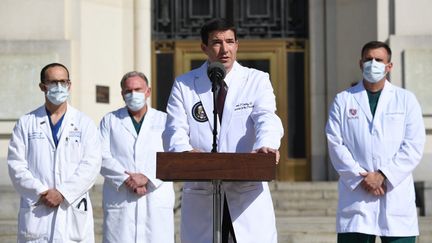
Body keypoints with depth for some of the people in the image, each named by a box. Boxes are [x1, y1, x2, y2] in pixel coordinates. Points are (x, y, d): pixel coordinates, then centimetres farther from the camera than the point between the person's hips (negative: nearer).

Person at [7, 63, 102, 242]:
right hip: (36, 212, 0)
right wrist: (41, 193, -10)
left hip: (74, 210, 0)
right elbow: (16, 165, 2)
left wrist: (62, 193, -11)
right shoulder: (26, 123, 11)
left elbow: (91, 164, -2)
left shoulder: (84, 123, 9)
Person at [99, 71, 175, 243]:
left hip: (157, 202, 0)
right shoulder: (110, 121, 15)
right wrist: (126, 180, -11)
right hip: (119, 202, 0)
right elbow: (103, 158, 3)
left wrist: (146, 177, -14)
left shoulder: (164, 120, 13)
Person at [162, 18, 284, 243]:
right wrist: (185, 151, -26)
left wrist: (265, 145, -32)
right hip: (201, 197, 1)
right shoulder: (183, 85, 12)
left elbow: (267, 119, -8)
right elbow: (174, 131, -1)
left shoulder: (257, 80, 10)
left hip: (248, 194, 0)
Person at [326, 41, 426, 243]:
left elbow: (413, 146, 0)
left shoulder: (406, 100, 9)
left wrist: (382, 175, -9)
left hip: (397, 196, 0)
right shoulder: (343, 101, 11)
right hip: (356, 193, 0)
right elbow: (336, 145, 2)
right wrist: (361, 178, -10)